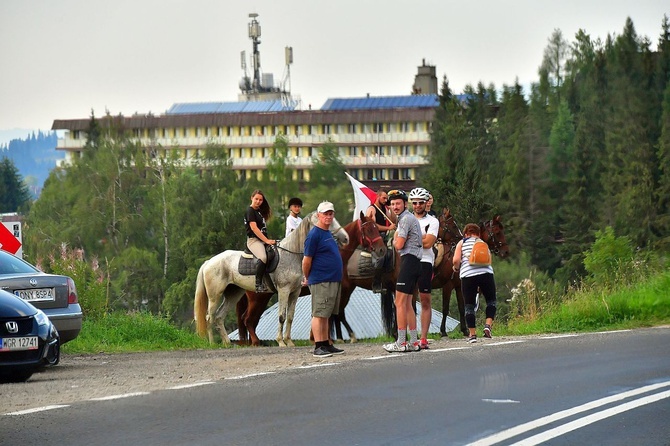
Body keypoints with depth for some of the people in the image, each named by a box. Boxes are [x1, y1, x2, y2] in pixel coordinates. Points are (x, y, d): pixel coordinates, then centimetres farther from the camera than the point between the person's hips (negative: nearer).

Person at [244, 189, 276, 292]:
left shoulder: (259, 211, 20)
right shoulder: (250, 211, -6)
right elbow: (254, 228, -16)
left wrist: (268, 240, 11)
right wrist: (267, 241, -20)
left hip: (263, 240, 10)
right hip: (253, 240, -10)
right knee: (263, 258, -35)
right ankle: (258, 284, -32)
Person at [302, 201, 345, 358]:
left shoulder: (327, 233, 16)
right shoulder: (314, 234, -13)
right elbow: (307, 260, -12)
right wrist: (306, 278, -1)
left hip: (333, 280, 9)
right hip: (321, 282, -9)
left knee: (325, 315, 13)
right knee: (319, 314, -7)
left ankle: (326, 345, 17)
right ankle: (318, 347, -8)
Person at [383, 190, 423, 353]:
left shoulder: (405, 219, -12)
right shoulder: (409, 218, 22)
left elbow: (399, 245, -16)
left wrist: (395, 238, 2)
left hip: (409, 261, -11)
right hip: (415, 262, 11)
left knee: (400, 303, -10)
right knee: (407, 304, 12)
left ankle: (401, 342, -12)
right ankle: (413, 342, 11)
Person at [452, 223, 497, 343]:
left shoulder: (462, 243, 14)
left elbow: (456, 260, -1)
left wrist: (456, 268, 22)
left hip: (467, 275, -1)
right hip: (486, 273, 1)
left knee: (469, 305, 8)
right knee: (491, 301, 17)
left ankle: (472, 334, 7)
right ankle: (488, 325, -4)